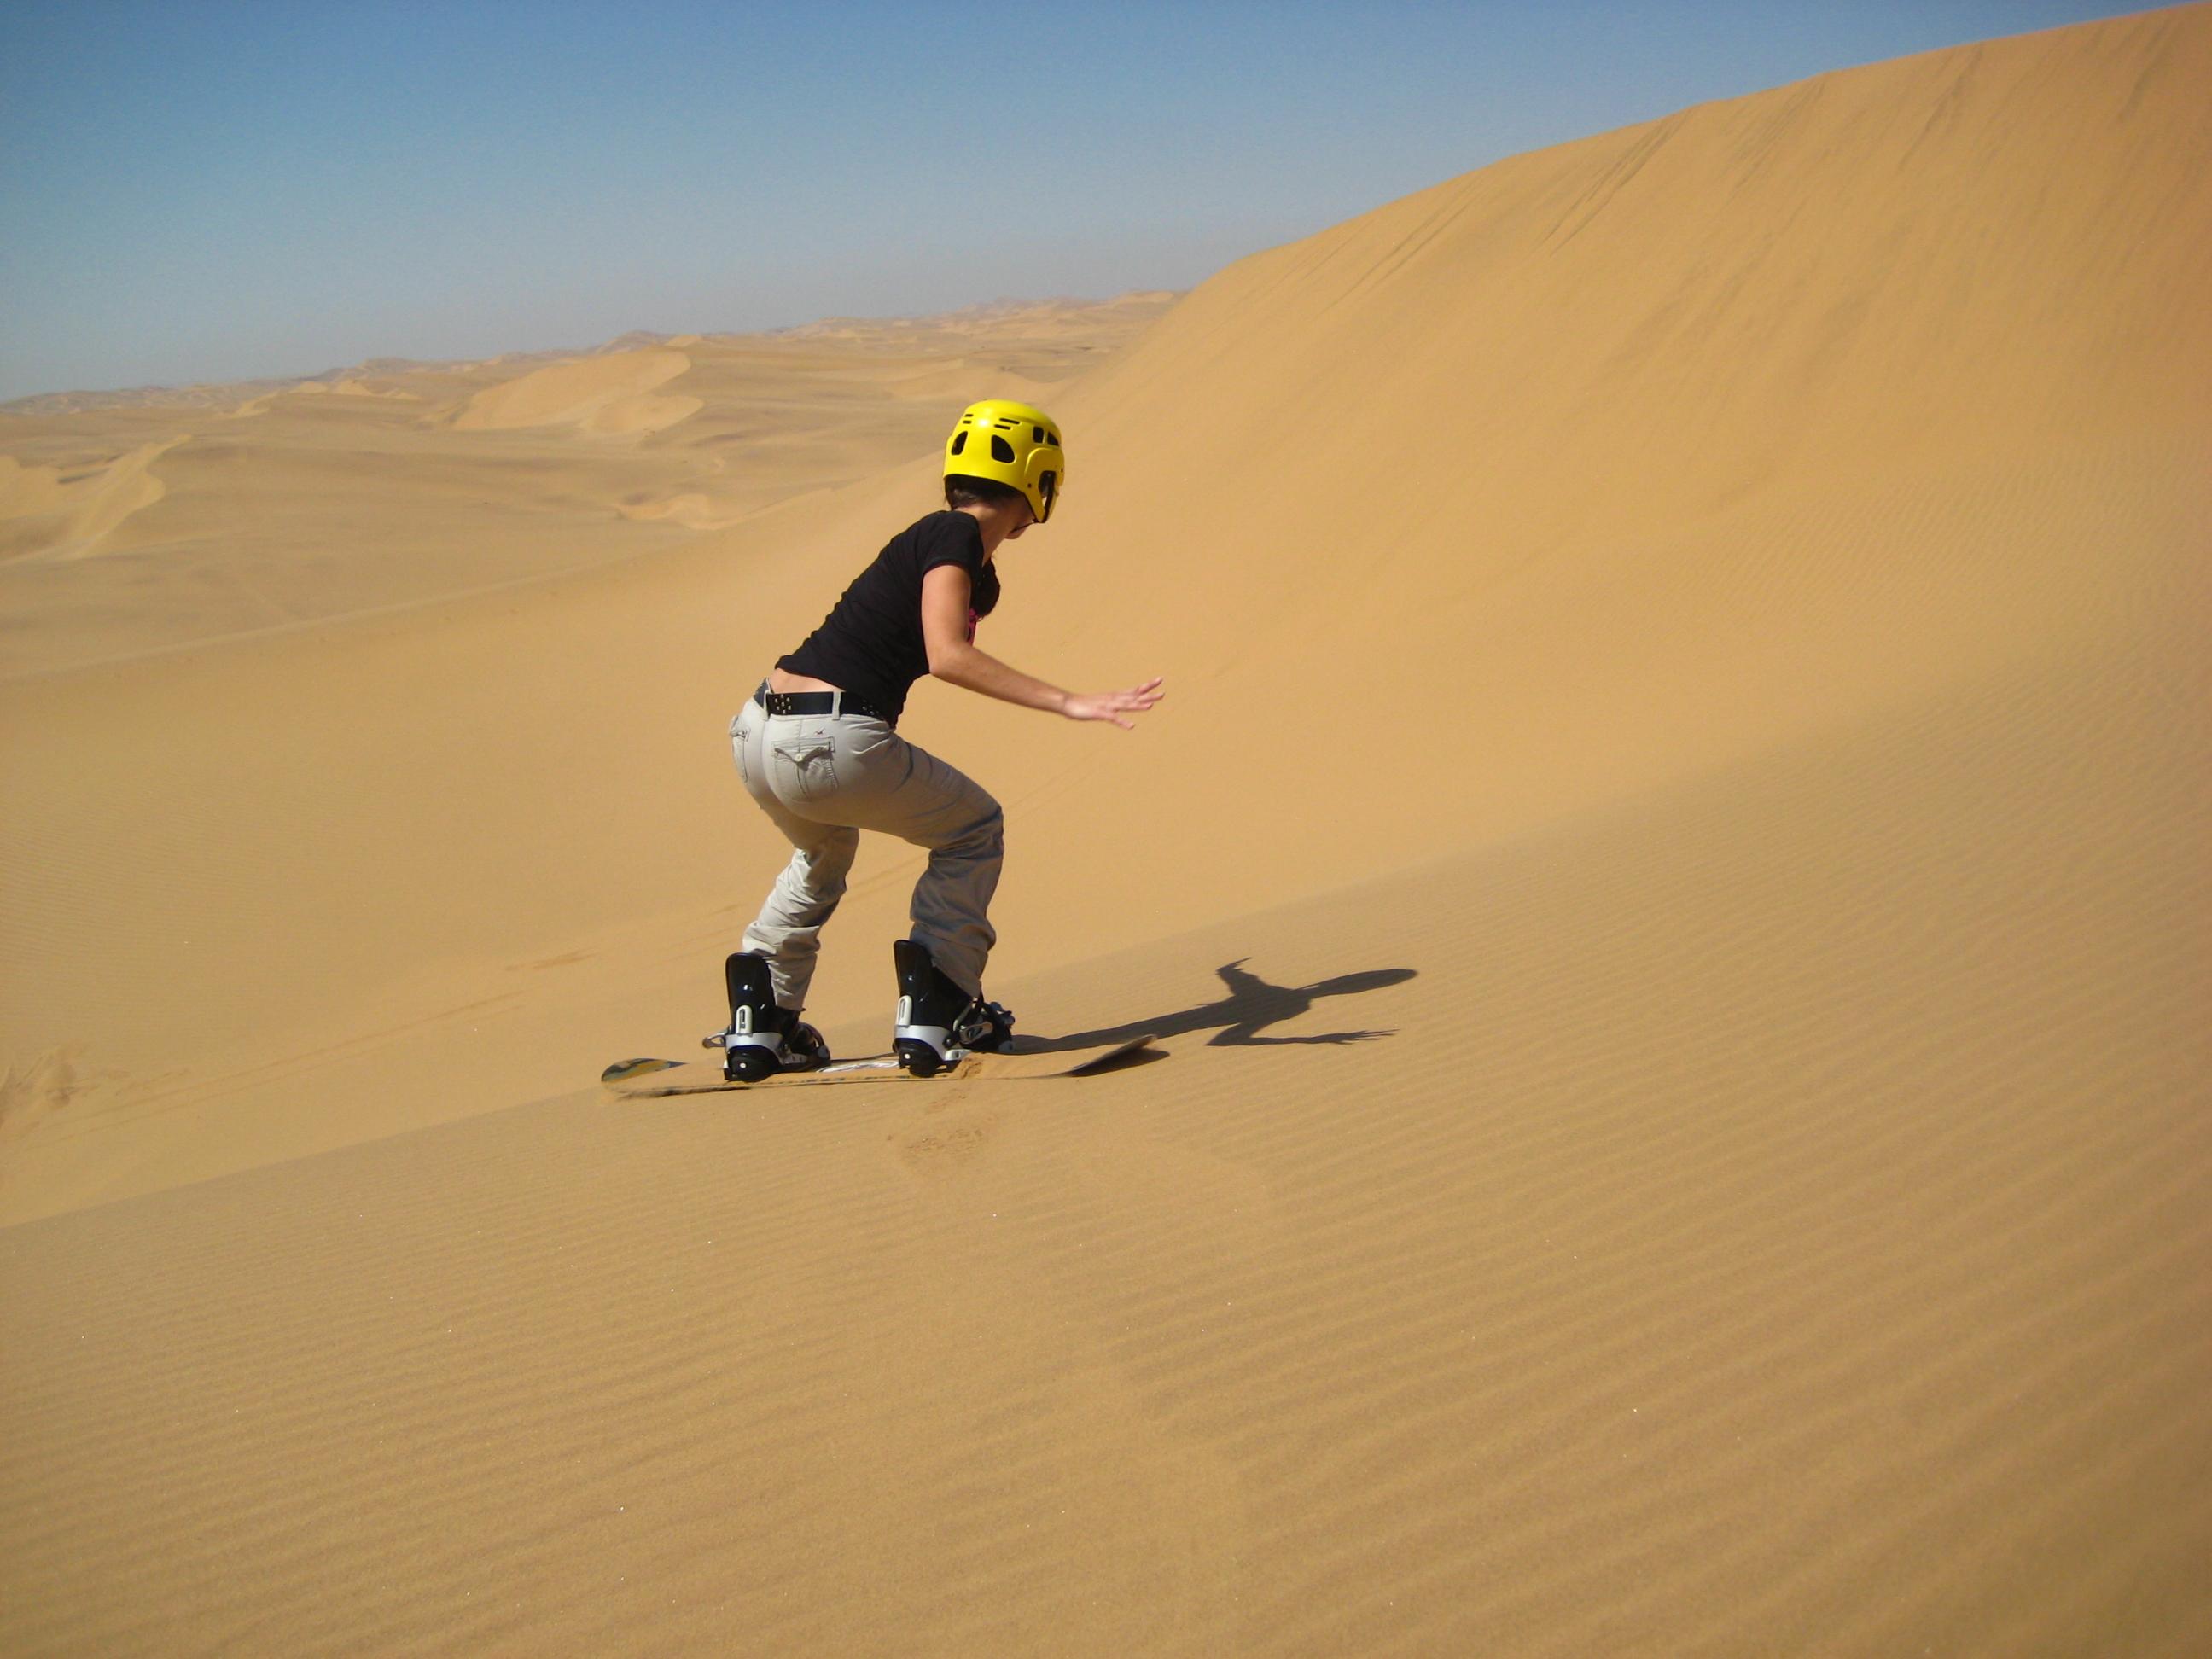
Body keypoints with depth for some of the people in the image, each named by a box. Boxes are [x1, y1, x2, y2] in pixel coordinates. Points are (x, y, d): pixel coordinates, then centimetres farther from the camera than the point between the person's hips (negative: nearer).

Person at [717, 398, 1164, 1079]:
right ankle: (935, 1015, 11)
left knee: (824, 851, 36)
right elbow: (947, 656, -22)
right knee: (974, 830, 14)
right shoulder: (954, 538, -5)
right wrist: (1067, 702, -26)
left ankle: (758, 1023, 26)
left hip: (756, 735, 9)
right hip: (829, 745, -9)